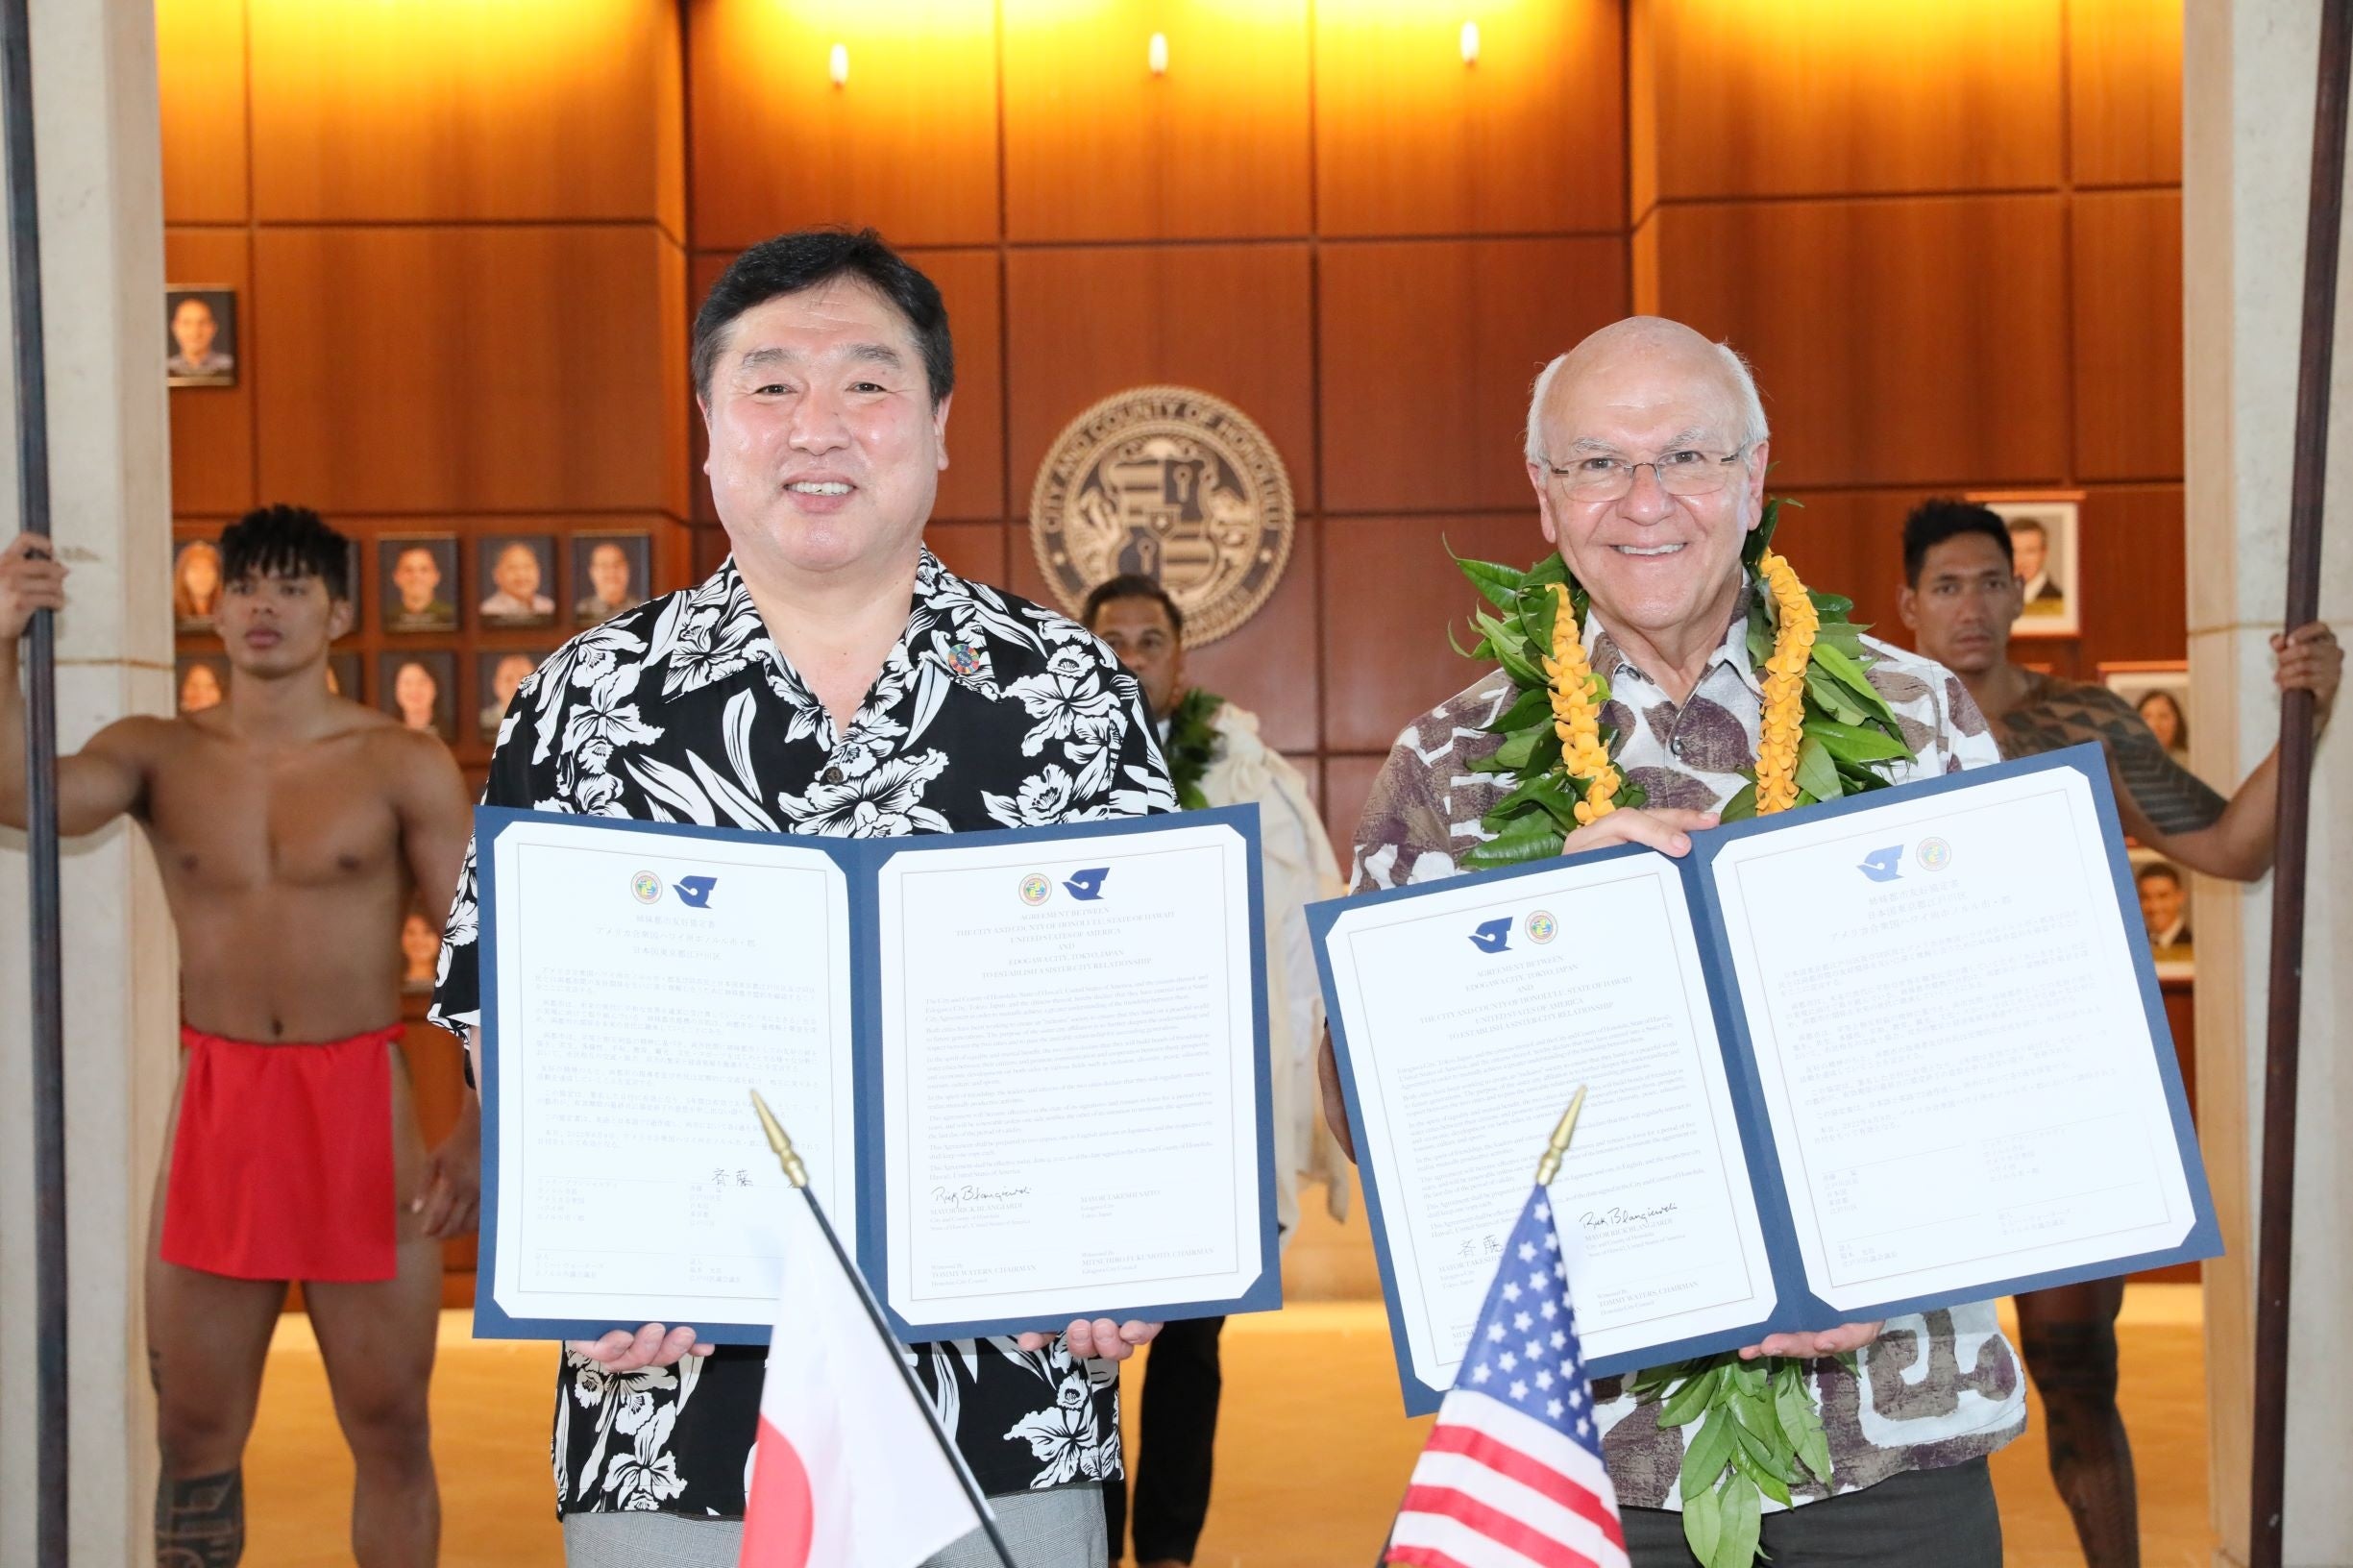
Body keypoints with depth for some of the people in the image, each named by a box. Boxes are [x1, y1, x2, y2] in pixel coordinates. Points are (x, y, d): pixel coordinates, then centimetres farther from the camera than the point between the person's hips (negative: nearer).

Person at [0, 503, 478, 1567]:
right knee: (194, 1431, 10)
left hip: (362, 1108, -2)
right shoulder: (159, 755, 5)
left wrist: (479, 1128, -14)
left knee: (388, 1429, 6)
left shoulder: (403, 767, -3)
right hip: (215, 1107, 3)